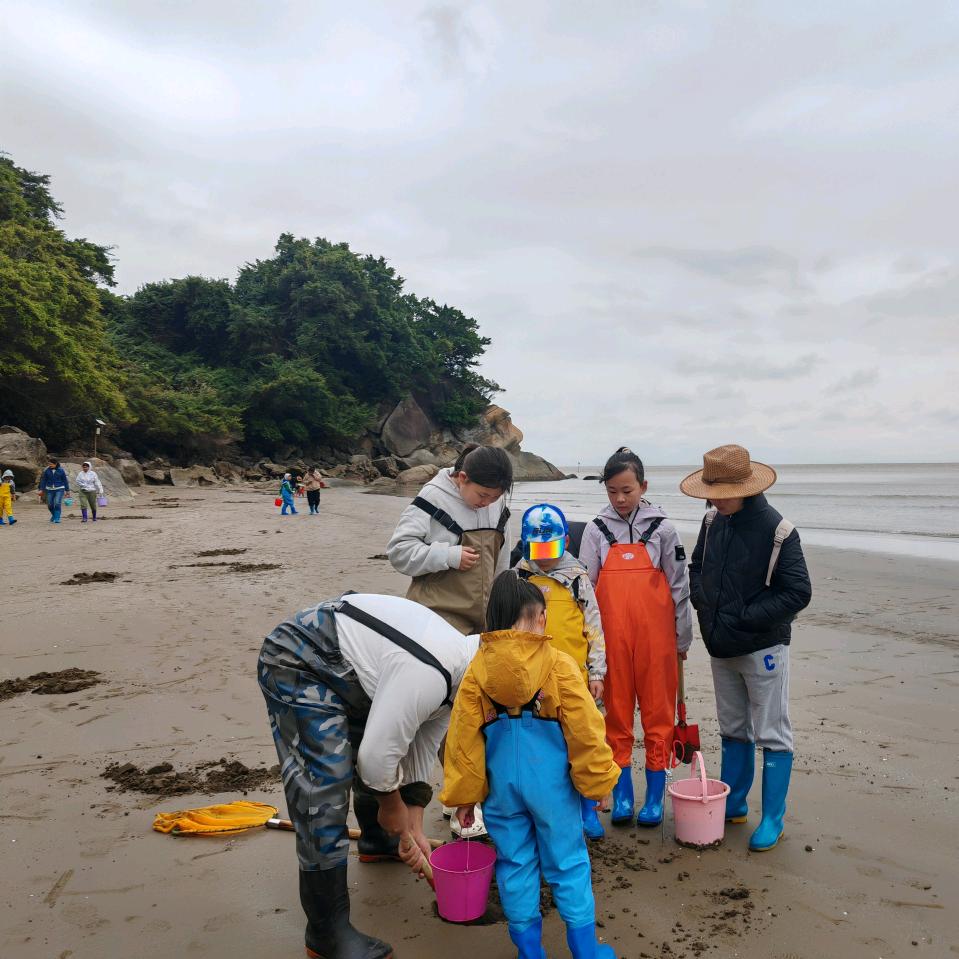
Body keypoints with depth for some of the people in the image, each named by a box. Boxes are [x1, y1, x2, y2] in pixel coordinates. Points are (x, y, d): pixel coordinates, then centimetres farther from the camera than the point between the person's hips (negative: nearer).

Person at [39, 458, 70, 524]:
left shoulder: (61, 470, -6)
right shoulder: (47, 470, -2)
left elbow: (65, 480, 0)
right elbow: (43, 480, 4)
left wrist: (67, 490, 2)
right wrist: (42, 489, 3)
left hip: (59, 489, -3)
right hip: (50, 489, 3)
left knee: (58, 504, -15)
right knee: (50, 505, 7)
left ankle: (57, 518, -7)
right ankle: (54, 515, 35)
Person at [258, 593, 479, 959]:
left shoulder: (454, 680, 1)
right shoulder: (427, 675, -31)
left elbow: (421, 749, 10)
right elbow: (378, 754, -25)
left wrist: (413, 829, 11)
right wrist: (393, 805, -3)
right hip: (297, 665, -10)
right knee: (325, 789, -13)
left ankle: (376, 841, 50)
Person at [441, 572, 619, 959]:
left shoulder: (478, 669, -5)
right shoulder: (559, 665, -12)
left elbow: (464, 736, -2)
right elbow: (584, 731, -10)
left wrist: (464, 796, 6)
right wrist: (597, 779, 3)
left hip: (501, 783, 2)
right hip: (551, 783, -2)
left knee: (515, 863, 16)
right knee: (568, 863, 14)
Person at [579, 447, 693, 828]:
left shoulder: (662, 529, 1)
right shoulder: (597, 530, 4)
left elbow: (679, 586, 5)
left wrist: (682, 639, 6)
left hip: (655, 637, -1)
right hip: (612, 638, 1)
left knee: (658, 714, 6)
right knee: (616, 713, 8)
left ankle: (655, 796, 19)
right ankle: (622, 794, 21)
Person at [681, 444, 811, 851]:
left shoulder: (777, 531, -18)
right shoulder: (712, 522, -1)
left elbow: (798, 593, -17)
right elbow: (697, 570, 14)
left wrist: (743, 618, -19)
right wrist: (705, 605, -4)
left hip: (763, 649, -6)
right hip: (721, 648, 6)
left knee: (772, 735, 4)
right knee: (733, 730, 18)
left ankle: (773, 819, 17)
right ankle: (734, 803, 33)